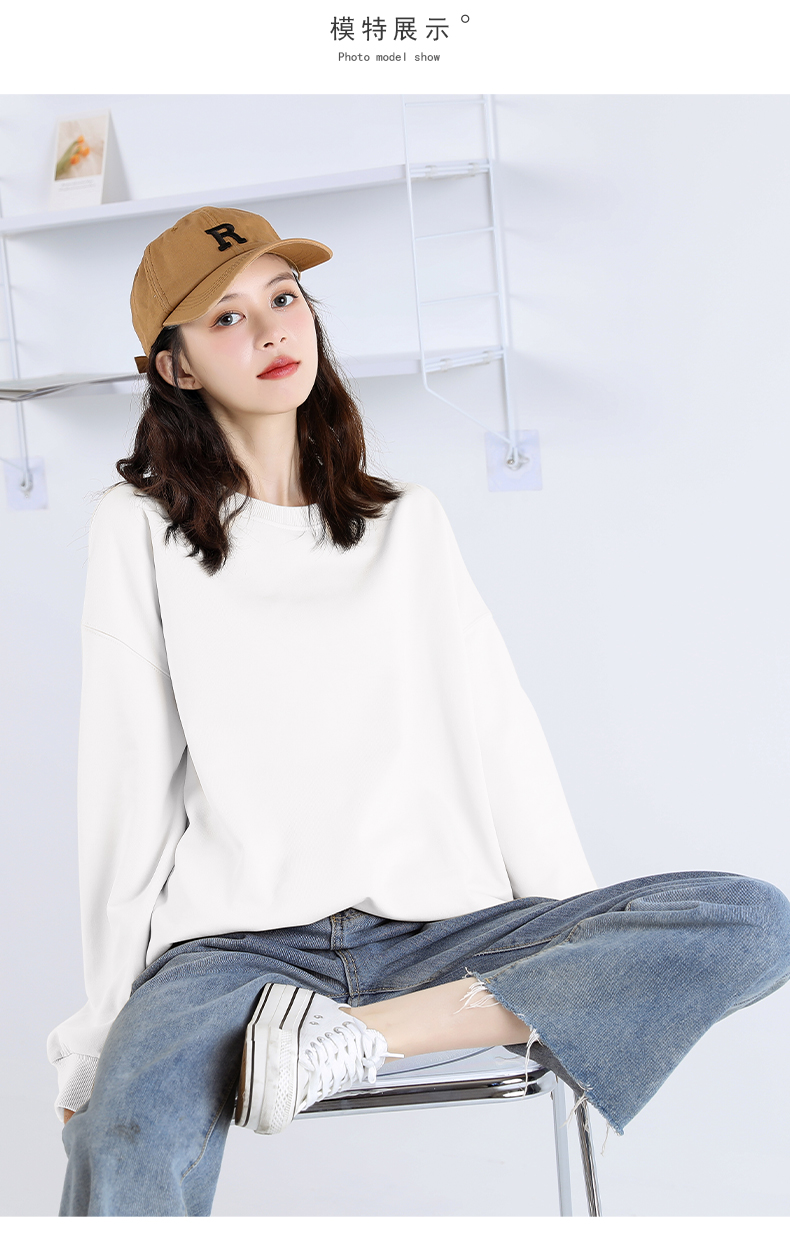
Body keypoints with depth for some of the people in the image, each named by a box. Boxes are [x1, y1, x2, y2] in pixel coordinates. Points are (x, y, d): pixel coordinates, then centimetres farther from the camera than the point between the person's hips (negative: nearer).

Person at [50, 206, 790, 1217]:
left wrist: (590, 961, 0)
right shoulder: (141, 528, 7)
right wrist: (106, 1017, -1)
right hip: (234, 938, -4)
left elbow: (497, 735, 9)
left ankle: (353, 1041, -20)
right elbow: (128, 783, 3)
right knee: (122, 1151, -38)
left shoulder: (407, 524, 15)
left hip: (434, 927, 5)